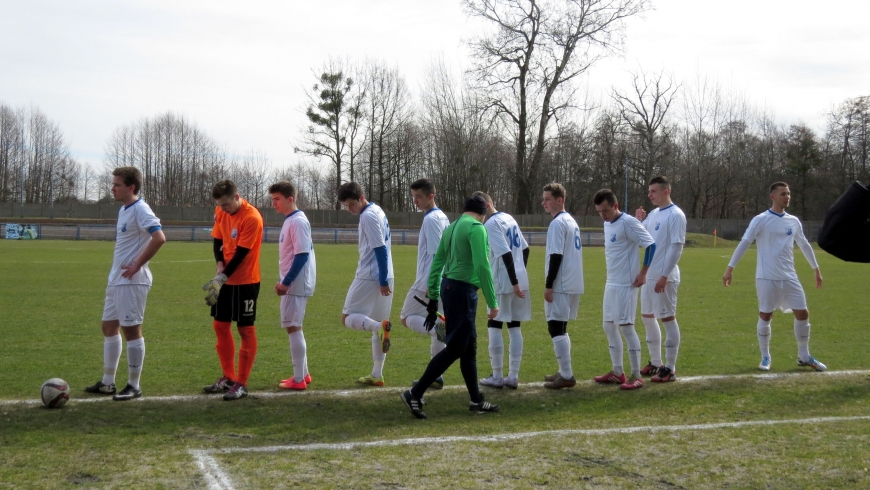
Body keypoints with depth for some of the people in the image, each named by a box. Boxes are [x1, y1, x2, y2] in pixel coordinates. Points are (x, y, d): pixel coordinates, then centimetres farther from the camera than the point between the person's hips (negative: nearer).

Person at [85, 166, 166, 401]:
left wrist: (137, 266, -22)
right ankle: (107, 383, 24)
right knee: (109, 327, 15)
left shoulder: (140, 209, -16)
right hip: (116, 280, 10)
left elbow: (159, 238, -28)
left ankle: (134, 386, 5)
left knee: (131, 330, -4)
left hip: (132, 281, -10)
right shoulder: (123, 210, 14)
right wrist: (116, 273, 18)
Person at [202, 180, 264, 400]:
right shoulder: (221, 212, 2)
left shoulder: (251, 218, -20)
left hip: (245, 281, -8)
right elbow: (217, 240, 8)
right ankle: (228, 378, 24)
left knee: (246, 329, -1)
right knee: (221, 326, 12)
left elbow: (241, 254, -21)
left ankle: (241, 384, 4)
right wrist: (219, 265, -10)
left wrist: (222, 278, -23)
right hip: (225, 279, 8)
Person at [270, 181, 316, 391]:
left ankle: (298, 379, -1)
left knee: (293, 327, -6)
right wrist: (284, 281, 18)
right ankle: (303, 374, 23)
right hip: (292, 284, 10)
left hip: (296, 285, -10)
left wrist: (286, 282, -20)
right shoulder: (290, 220, 14)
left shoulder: (298, 221, -16)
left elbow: (302, 255, -21)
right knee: (293, 328, 15)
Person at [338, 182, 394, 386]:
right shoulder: (378, 211, 15)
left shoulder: (368, 216, -14)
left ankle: (380, 326, -28)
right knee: (376, 326, 12)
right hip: (382, 278, 9)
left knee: (348, 317, -2)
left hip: (370, 277, -9)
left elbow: (380, 249, -19)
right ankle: (377, 375, 13)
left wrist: (383, 281, -21)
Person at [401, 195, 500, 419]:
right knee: (454, 349, -6)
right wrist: (493, 302, -16)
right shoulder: (476, 228, -10)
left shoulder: (451, 227, 15)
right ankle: (415, 394, -7)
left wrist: (433, 298, 19)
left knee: (469, 346, 15)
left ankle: (476, 401, 23)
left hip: (448, 287, 9)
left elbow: (436, 264, 15)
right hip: (463, 290, -9)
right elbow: (482, 265, -18)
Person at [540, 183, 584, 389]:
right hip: (573, 284, 10)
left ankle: (566, 376, -7)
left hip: (561, 285, -10)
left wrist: (548, 285, -16)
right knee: (560, 328, 17)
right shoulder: (571, 222, 16)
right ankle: (564, 371, 21)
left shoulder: (557, 224, -14)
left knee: (556, 328, -6)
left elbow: (556, 256, -19)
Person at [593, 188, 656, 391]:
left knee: (626, 326, -7)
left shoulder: (628, 223, -16)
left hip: (625, 284, -9)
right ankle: (617, 373, 21)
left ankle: (636, 376, 0)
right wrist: (612, 275, 14)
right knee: (609, 326, 12)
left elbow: (650, 245, -18)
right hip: (611, 283, 9)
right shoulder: (607, 224, 10)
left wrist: (643, 273, -17)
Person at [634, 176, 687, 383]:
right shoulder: (653, 214, 13)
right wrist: (638, 221, 1)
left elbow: (677, 247, -17)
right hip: (648, 275, 9)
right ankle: (655, 363, 25)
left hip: (664, 277, -9)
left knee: (668, 319, -4)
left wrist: (664, 276, -21)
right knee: (647, 317, 14)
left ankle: (670, 369, 2)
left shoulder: (675, 215, -12)